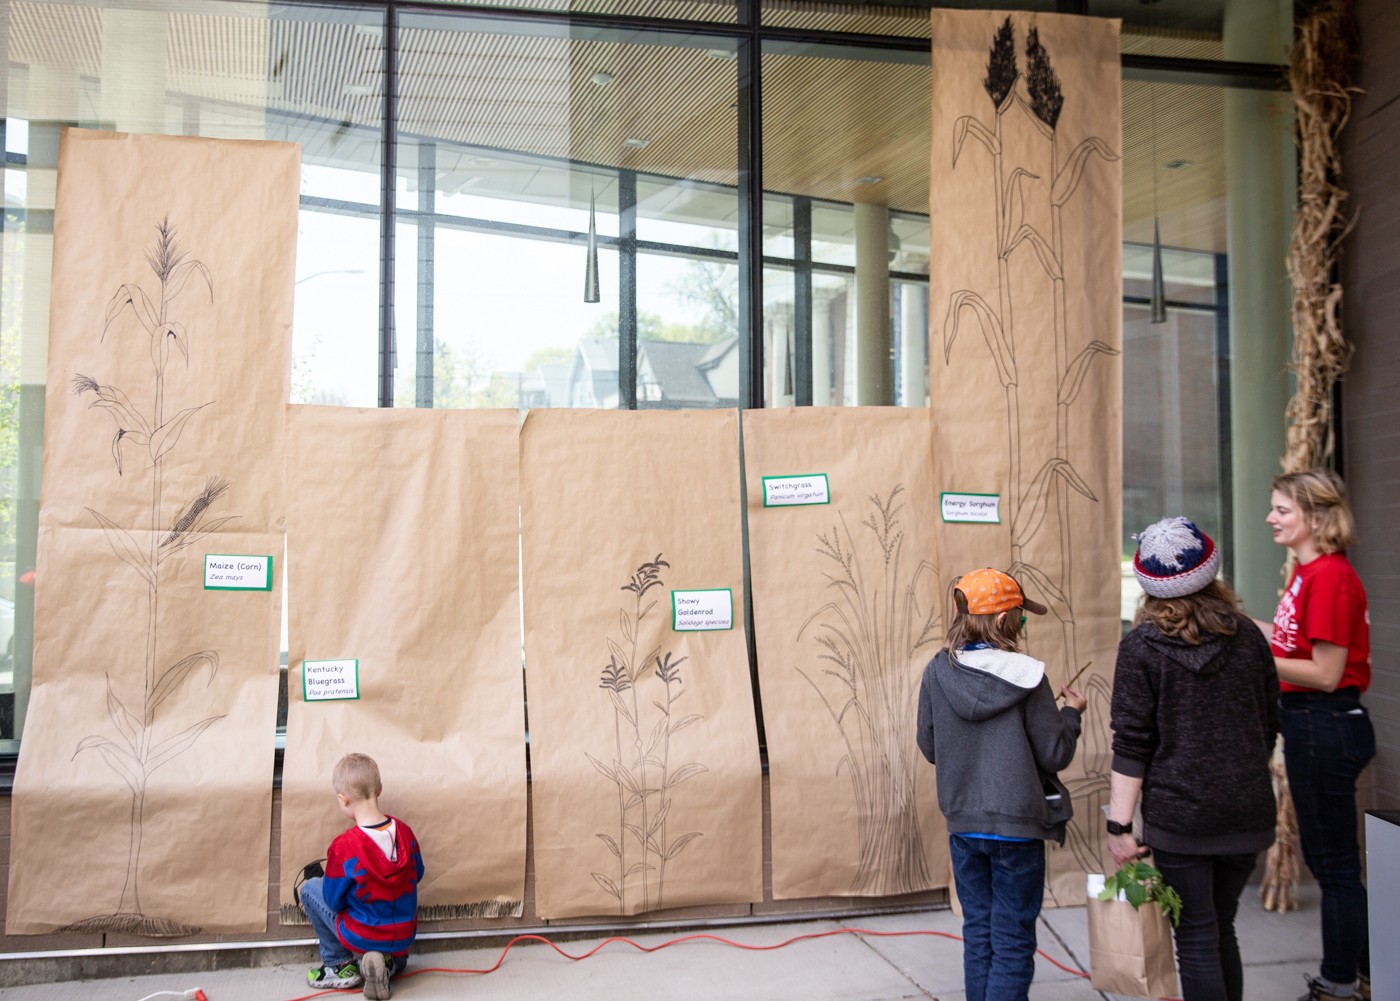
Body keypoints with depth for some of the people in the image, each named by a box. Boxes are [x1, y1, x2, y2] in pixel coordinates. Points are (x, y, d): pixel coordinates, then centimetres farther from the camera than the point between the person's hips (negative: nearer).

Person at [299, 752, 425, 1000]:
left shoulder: (343, 847, -24)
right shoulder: (404, 832, -10)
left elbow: (334, 901, -13)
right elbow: (417, 874, 6)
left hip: (362, 939, -5)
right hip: (405, 939, 5)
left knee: (309, 888, 12)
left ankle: (339, 964, 13)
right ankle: (389, 963, 9)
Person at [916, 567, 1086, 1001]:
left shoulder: (937, 673, -5)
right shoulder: (1027, 676, -15)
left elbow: (929, 747, 4)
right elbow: (1055, 755, -9)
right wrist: (1071, 712, 8)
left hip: (962, 823, 4)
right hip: (1017, 825, -3)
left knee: (978, 931, 18)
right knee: (1013, 941, 7)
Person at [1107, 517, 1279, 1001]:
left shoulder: (1141, 647, -9)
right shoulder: (1248, 637, 2)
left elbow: (1131, 745, -11)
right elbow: (1269, 727, 12)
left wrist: (1119, 824, -8)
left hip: (1180, 816, -4)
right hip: (1247, 810, 4)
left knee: (1197, 941, 5)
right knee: (1222, 929, 20)